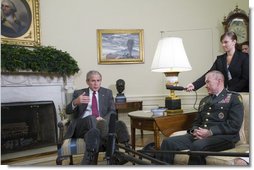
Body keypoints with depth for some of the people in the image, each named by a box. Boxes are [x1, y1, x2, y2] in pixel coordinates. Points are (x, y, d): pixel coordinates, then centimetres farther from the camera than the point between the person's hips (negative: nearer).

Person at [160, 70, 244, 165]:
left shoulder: (233, 98, 6)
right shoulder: (204, 100, 25)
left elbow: (235, 125, -7)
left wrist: (210, 132, -15)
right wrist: (195, 130, 0)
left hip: (222, 136, -5)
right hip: (200, 135, 6)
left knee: (197, 146, -38)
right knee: (168, 142, -17)